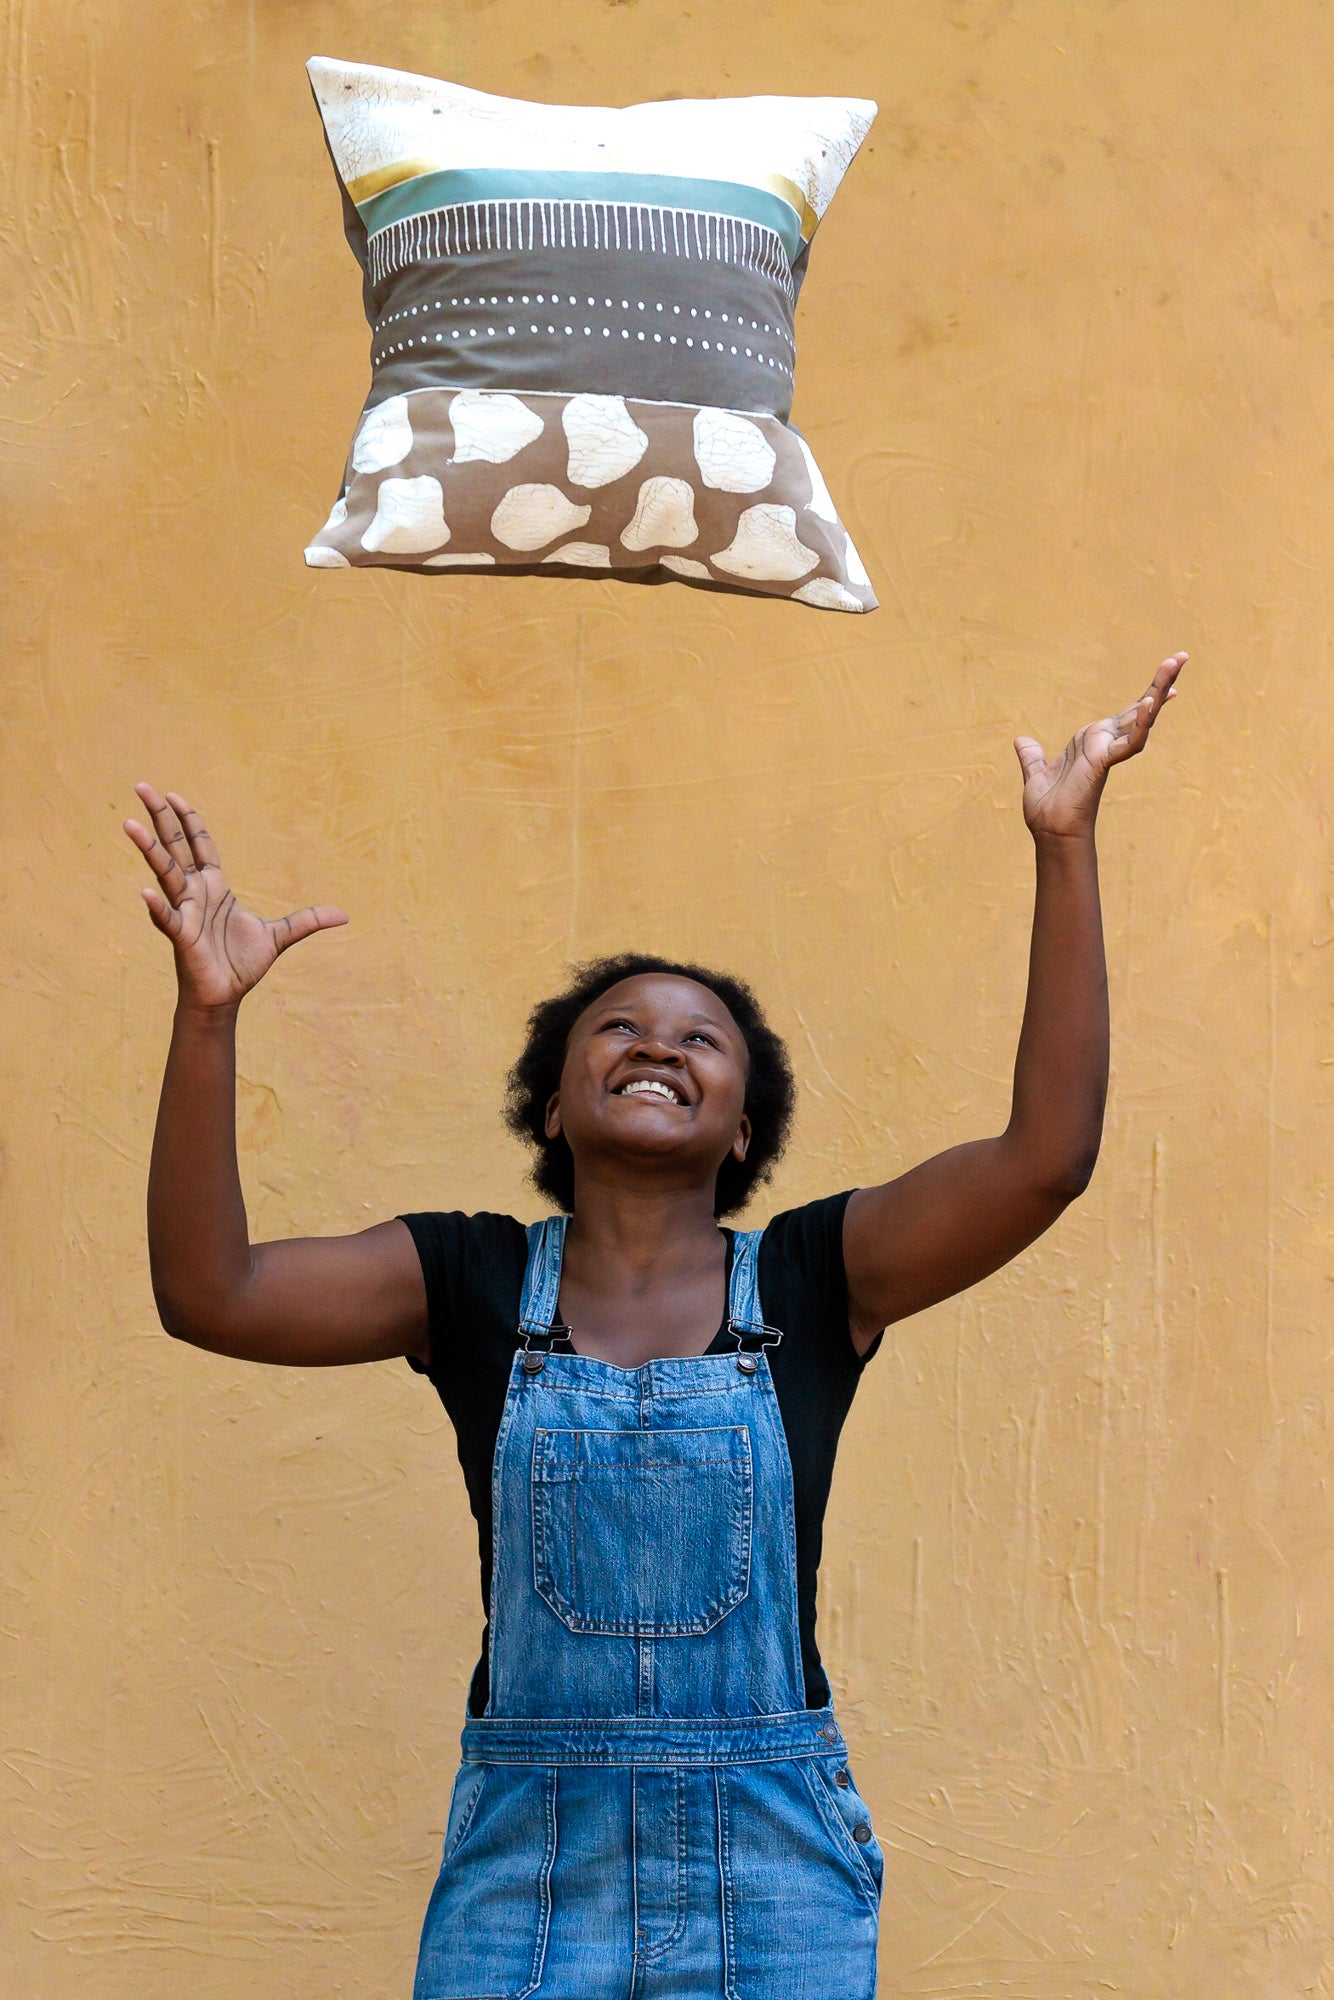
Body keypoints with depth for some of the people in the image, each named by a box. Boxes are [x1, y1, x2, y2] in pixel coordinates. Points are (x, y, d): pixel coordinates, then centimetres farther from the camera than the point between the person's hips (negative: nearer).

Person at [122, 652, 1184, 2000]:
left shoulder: (812, 1281, 1)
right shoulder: (470, 1282, 3)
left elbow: (1044, 1158, -12)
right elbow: (206, 1292, -9)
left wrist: (1064, 849, -18)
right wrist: (206, 1014, -21)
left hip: (773, 1884, 0)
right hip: (526, 1874, 0)